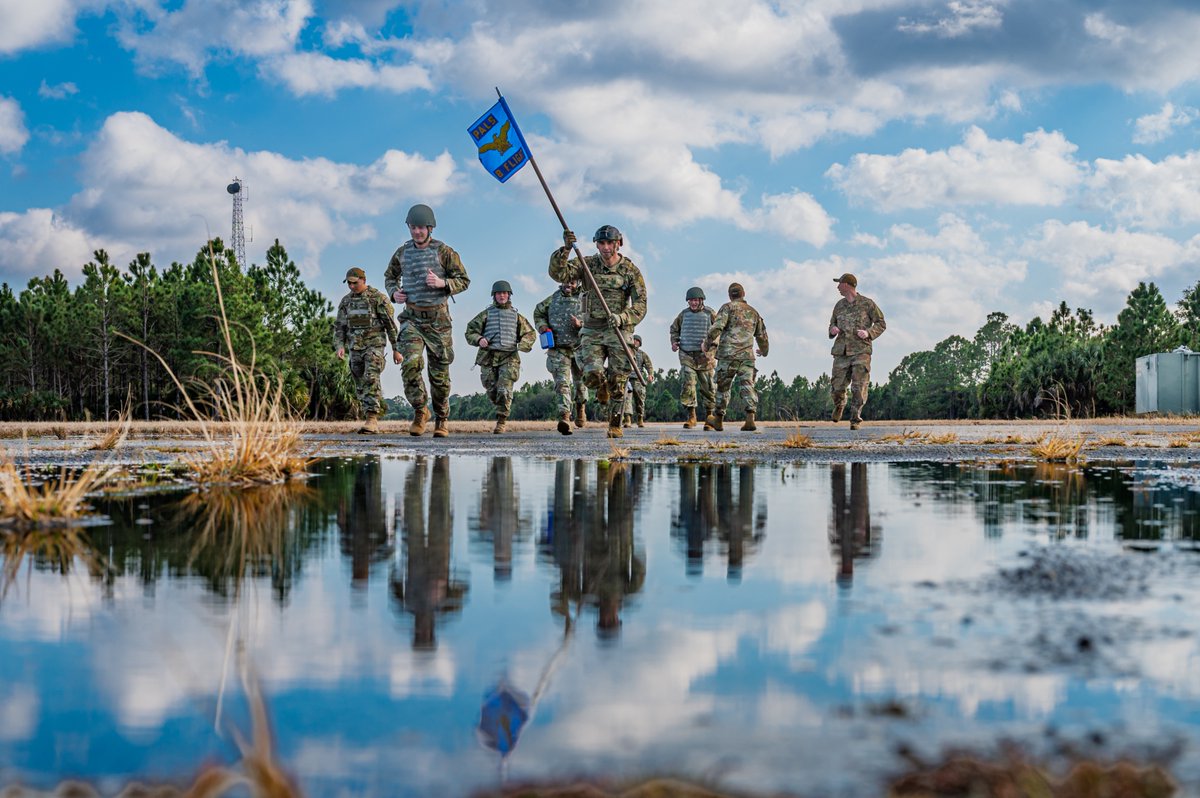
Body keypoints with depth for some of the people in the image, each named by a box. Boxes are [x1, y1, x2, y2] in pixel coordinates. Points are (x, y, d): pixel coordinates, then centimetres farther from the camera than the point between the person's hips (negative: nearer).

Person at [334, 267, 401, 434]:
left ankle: (371, 420, -26)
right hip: (355, 348, 6)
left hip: (374, 346, -6)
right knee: (360, 388, 6)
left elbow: (390, 324, -5)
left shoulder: (378, 297, -7)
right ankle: (376, 415, 16)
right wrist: (340, 347, -8)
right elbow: (339, 327, 9)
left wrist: (396, 349, -6)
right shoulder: (346, 301, 9)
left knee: (370, 380, -20)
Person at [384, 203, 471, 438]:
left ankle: (441, 420, 19)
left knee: (439, 372, 3)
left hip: (438, 319, -2)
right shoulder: (402, 252, 5)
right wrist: (393, 292, 0)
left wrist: (442, 283, -21)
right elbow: (390, 276, 22)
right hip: (412, 318, 2)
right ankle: (420, 411, -5)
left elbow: (464, 280, -2)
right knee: (411, 363, -20)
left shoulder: (444, 252, -5)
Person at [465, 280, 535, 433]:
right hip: (488, 357, 1)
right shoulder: (486, 314, 10)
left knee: (504, 390, -16)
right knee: (492, 391, 4)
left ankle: (501, 421, -10)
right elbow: (470, 331, 7)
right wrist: (479, 339, -14)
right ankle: (502, 415, 27)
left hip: (509, 358, -1)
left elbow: (530, 333, 20)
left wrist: (523, 345, 0)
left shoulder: (516, 315, 14)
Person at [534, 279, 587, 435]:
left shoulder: (584, 300, 0)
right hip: (558, 349, 0)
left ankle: (580, 407, 44)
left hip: (579, 348, 0)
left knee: (580, 382, 15)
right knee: (562, 383, -15)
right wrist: (543, 327, 5)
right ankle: (564, 418, -28)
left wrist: (580, 324, -25)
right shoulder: (553, 298, 8)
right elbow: (538, 312, 24)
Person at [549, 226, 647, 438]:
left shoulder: (631, 270, -2)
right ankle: (602, 389, 21)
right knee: (591, 374, -17)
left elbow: (640, 306, -6)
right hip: (591, 331, 1)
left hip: (618, 331, -1)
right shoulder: (588, 264, 2)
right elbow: (558, 273, -12)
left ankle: (615, 424, 16)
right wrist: (565, 249, -27)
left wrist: (622, 317, -25)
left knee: (617, 382, 0)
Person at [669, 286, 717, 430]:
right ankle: (691, 416, -5)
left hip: (704, 356, -2)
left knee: (707, 387, 2)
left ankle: (709, 417, 13)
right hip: (687, 355, 2)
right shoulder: (684, 314, 9)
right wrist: (674, 341, 7)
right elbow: (674, 328, 24)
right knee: (687, 383, -12)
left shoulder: (710, 314, 0)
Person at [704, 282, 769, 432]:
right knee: (747, 386, -4)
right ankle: (750, 419, -23)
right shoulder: (754, 312, 18)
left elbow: (717, 327, -13)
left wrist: (707, 343, 0)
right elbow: (762, 337, 24)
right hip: (747, 356, 3)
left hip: (728, 354, -3)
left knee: (723, 387, 9)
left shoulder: (728, 307, 2)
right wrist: (764, 350, 43)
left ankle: (718, 420, 21)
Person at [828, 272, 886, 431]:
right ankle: (839, 405, 32)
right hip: (841, 351, 4)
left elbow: (881, 323, 4)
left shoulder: (867, 303, 1)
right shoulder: (839, 305, 14)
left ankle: (855, 418, -2)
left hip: (861, 351, -4)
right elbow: (832, 323, 25)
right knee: (837, 385, 1)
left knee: (859, 387, -10)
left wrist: (869, 333, -14)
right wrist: (832, 329, 1)